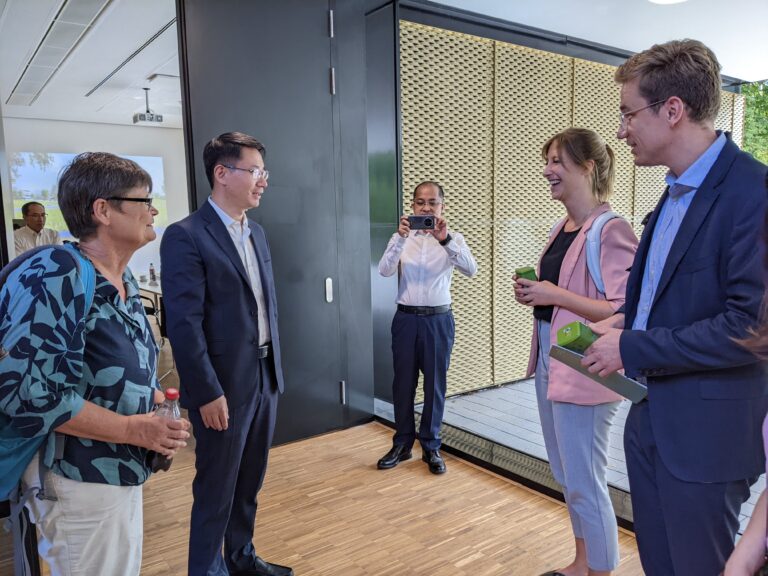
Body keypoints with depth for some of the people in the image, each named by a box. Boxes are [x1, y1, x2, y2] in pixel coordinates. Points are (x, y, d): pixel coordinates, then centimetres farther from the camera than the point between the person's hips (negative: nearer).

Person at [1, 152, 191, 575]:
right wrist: (135, 428, -23)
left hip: (120, 474, 9)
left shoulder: (124, 283, 7)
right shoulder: (55, 276, -21)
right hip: (78, 480, -9)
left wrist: (153, 401, 0)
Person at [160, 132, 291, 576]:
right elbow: (184, 324, -18)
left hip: (265, 377, 7)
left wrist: (274, 369, 13)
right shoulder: (186, 236, -14)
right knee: (216, 489, 9)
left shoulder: (257, 233, 10)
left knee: (250, 482, 20)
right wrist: (208, 393, -17)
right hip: (223, 386, -7)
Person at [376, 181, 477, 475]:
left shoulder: (453, 238, 1)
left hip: (438, 319, -1)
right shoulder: (402, 238, 4)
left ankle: (431, 446, 21)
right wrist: (401, 238, -26)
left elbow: (471, 270, -16)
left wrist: (445, 240, -30)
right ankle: (402, 444, 24)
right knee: (403, 383, 8)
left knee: (435, 384, 7)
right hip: (406, 318, 1)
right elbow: (384, 270, -11)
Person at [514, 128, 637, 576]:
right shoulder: (562, 228, 10)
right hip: (549, 363, 9)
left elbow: (623, 314, -22)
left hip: (584, 373, -9)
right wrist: (535, 294, 3)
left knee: (585, 485, 5)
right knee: (568, 478, 21)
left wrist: (555, 295, -23)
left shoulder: (611, 231, -16)